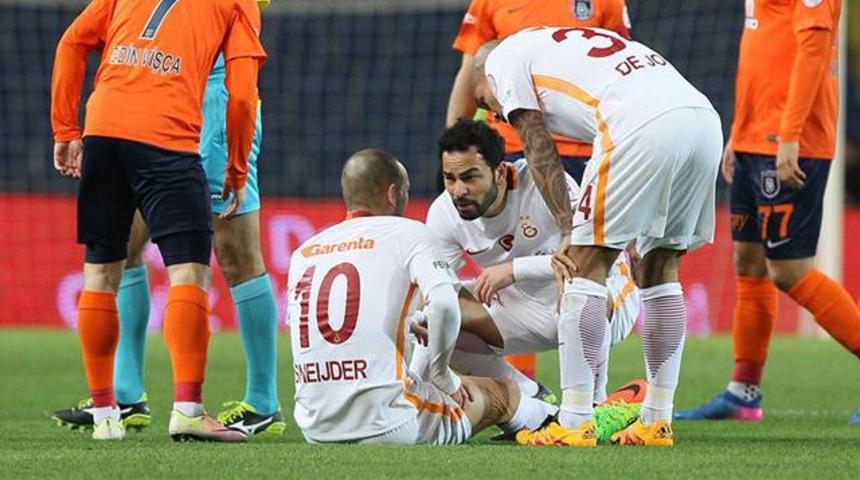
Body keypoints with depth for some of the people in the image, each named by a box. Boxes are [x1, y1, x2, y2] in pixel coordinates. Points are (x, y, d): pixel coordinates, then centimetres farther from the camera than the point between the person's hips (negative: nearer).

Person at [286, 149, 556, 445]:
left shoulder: (303, 252, 14)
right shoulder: (407, 233, -1)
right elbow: (444, 304, -17)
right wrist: (444, 378, -2)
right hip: (386, 428, -6)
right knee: (503, 394, 20)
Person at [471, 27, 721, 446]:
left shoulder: (502, 60, 19)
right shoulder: (572, 43, 40)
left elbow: (541, 155, 9)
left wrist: (568, 233, 6)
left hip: (645, 127, -8)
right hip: (704, 117, 8)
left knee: (585, 266, 1)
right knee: (660, 271, 19)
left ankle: (573, 423, -1)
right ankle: (656, 420, 19)